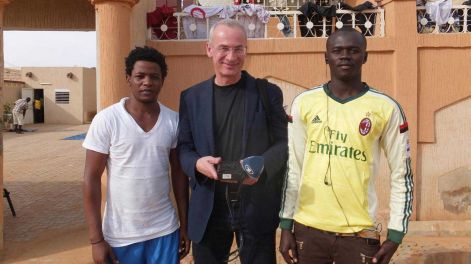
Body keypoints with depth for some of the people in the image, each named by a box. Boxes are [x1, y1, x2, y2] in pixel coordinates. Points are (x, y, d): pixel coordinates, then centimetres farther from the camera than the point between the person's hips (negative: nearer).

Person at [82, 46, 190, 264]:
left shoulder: (173, 121, -1)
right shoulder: (106, 120, -10)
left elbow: (179, 173, 6)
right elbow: (91, 178, -8)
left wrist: (185, 224, 6)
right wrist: (96, 239, -10)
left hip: (164, 230, 2)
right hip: (120, 235, -2)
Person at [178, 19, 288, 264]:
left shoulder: (268, 93, 0)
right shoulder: (191, 97, 5)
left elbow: (283, 142, -1)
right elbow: (183, 148, 6)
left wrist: (261, 165, -21)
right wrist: (197, 163, -17)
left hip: (257, 207, -1)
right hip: (208, 209, 2)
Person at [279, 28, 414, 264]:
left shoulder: (386, 108, -3)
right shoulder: (304, 103, 1)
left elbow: (401, 175, 2)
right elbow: (292, 167, 5)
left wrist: (395, 234, -1)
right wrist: (286, 224, 3)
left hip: (359, 232, -1)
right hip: (308, 227, 2)